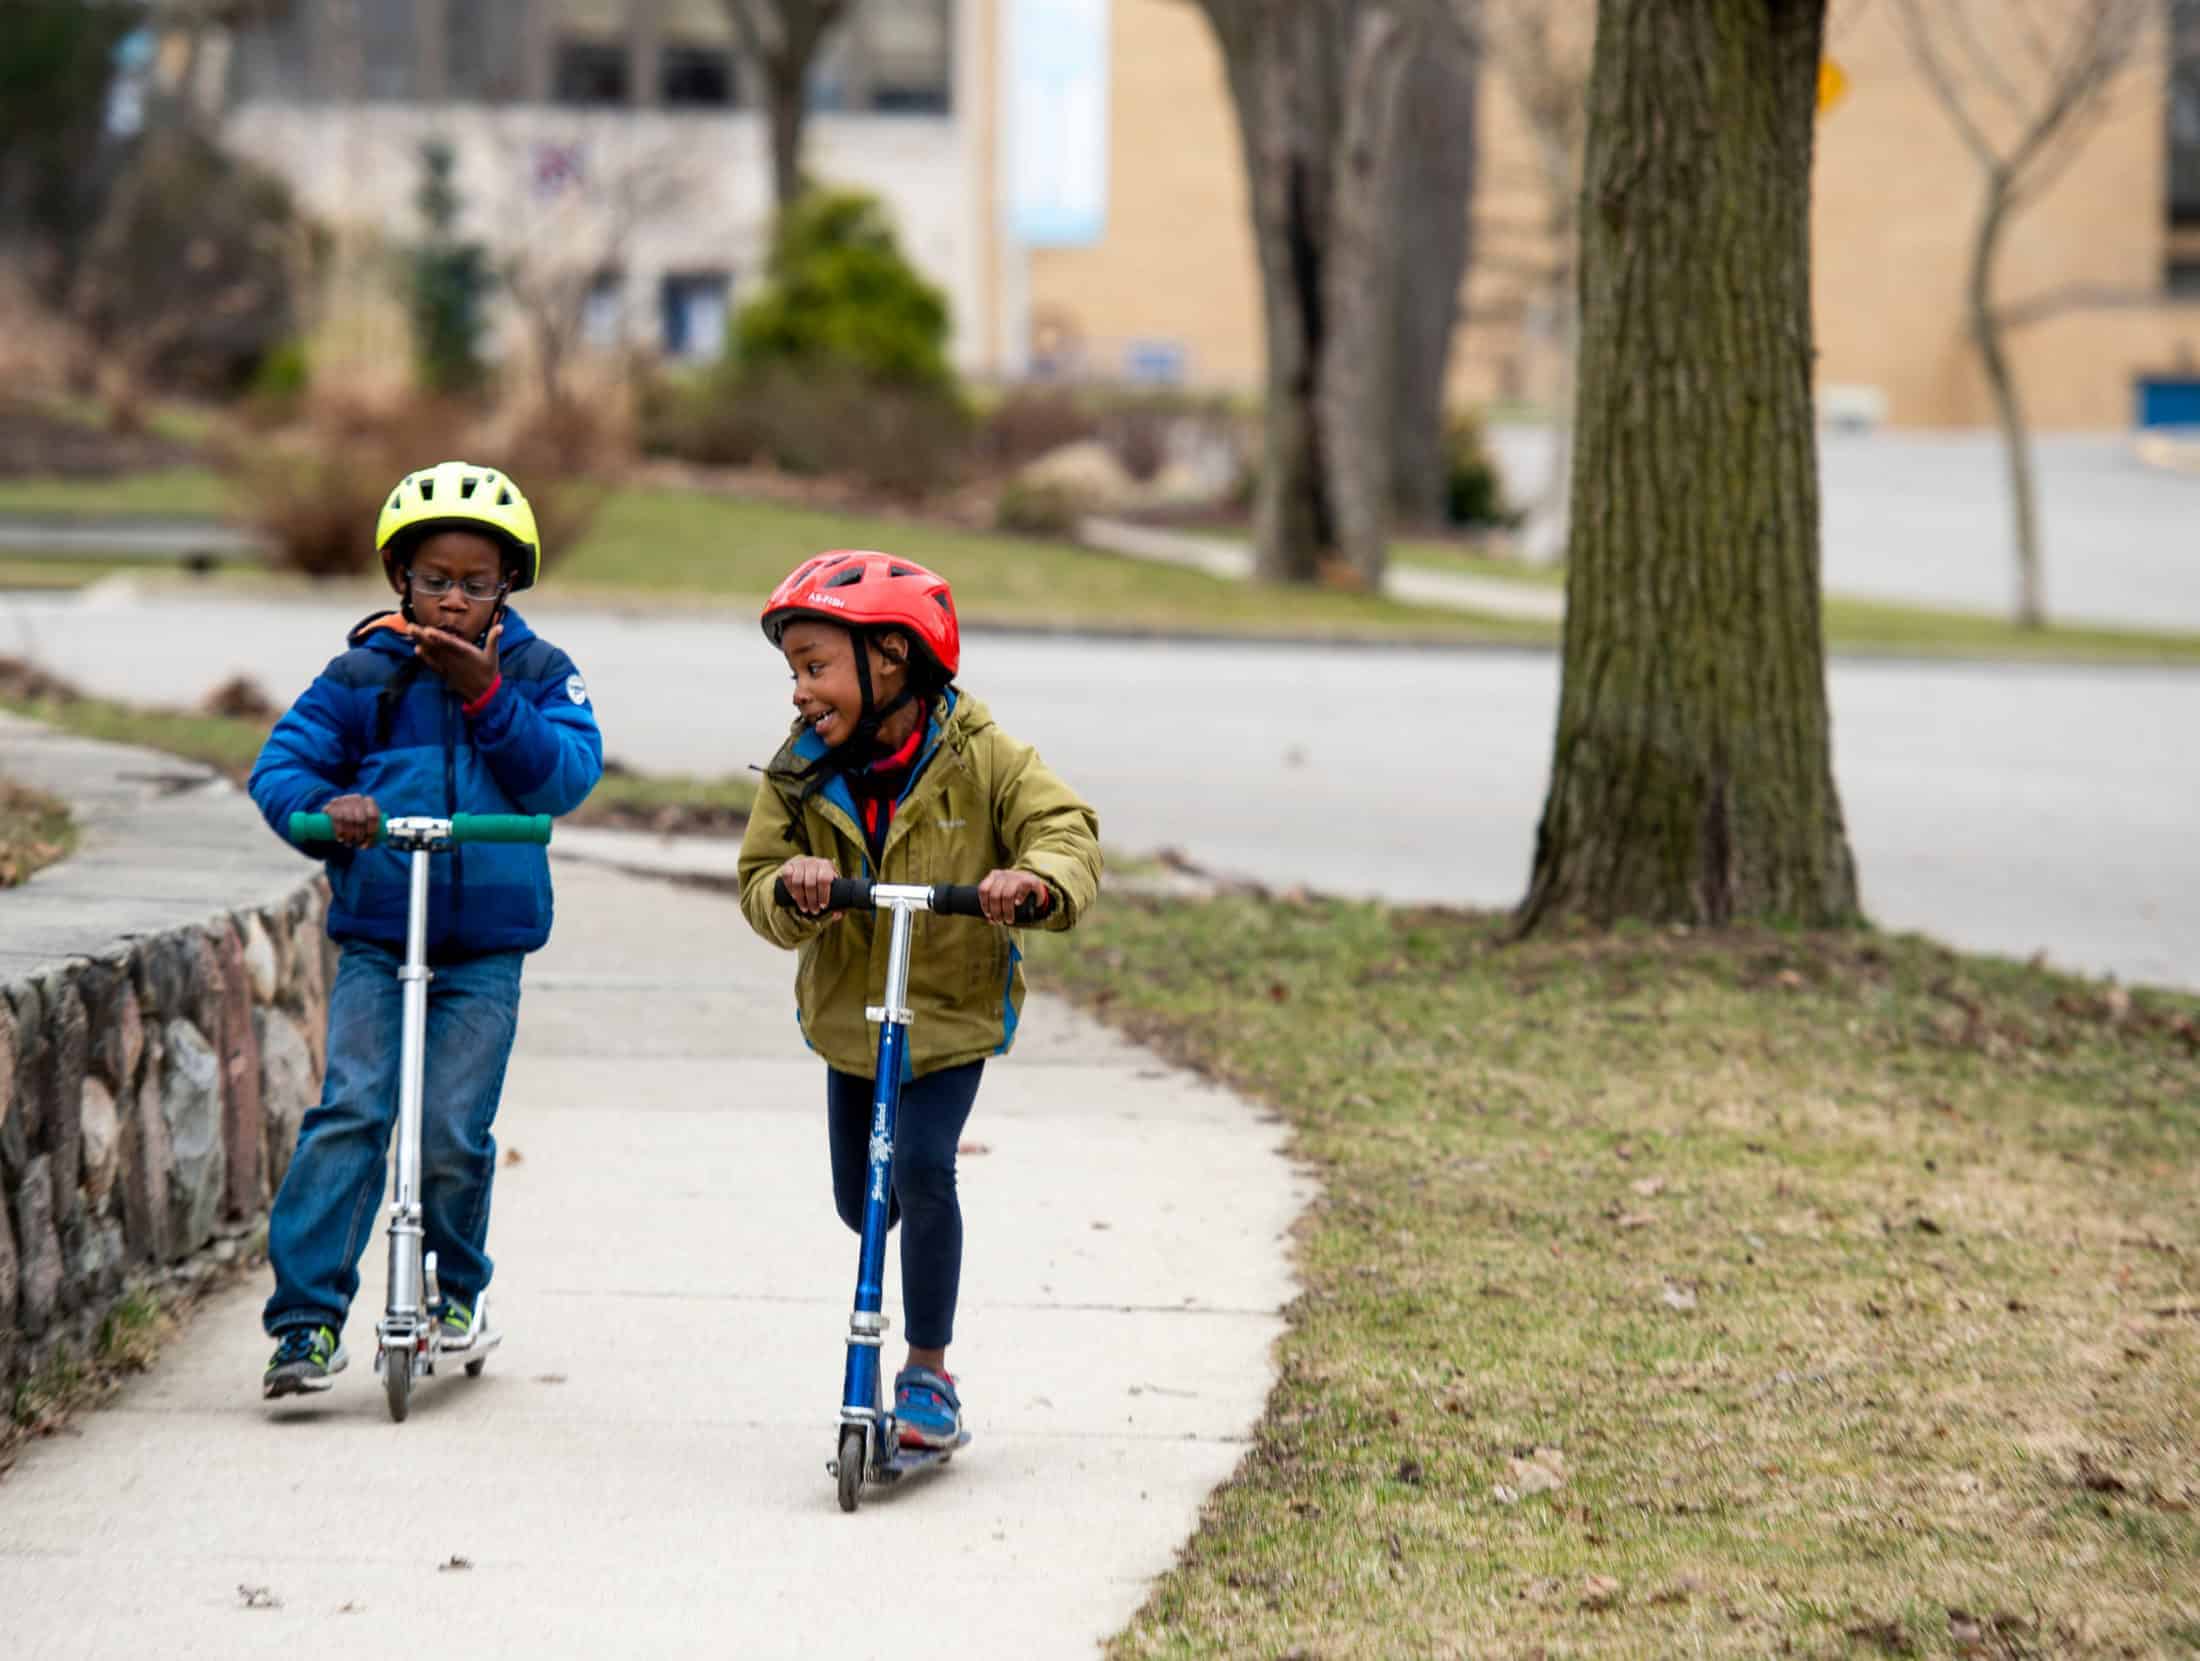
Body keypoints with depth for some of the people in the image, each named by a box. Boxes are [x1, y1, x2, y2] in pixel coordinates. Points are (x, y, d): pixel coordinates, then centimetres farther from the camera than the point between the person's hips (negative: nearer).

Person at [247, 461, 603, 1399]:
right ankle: (308, 1314, -11)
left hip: (486, 950, 0)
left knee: (453, 1133, -6)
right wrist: (323, 808, -21)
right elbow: (280, 764, 0)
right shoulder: (361, 676, 2)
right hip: (375, 941, 0)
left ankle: (454, 1288, 21)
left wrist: (487, 697, -20)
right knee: (350, 1113, -14)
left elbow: (569, 776, -9)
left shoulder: (538, 676, 4)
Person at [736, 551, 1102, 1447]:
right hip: (847, 1013, 4)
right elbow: (759, 882, -8)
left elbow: (1066, 828, -18)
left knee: (923, 1171, -19)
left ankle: (929, 1372, -6)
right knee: (859, 1200, 10)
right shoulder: (800, 776, -6)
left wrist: (1036, 879, -41)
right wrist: (793, 891, -32)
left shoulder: (979, 758, -14)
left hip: (954, 1012, -4)